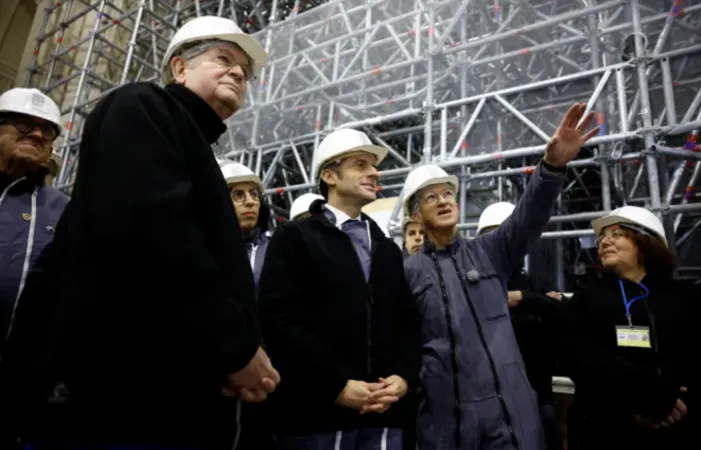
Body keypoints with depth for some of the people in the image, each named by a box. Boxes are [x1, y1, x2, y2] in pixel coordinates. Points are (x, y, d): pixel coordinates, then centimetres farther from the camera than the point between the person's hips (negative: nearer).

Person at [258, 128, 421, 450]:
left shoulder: (388, 250, 20)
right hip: (317, 411, -5)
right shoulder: (294, 237, 1)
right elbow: (280, 320, -10)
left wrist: (404, 377, -2)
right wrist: (338, 386, -14)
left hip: (383, 414, 5)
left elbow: (407, 322, 15)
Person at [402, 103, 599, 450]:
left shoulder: (490, 251, 7)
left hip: (508, 404, 2)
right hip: (444, 412, -1)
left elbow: (529, 217, -10)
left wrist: (553, 164, -25)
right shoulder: (409, 272, 3)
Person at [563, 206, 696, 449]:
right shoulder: (586, 298, 4)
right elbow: (581, 357, -11)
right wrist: (649, 394, -21)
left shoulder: (684, 297, 8)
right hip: (605, 430, -1)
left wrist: (681, 401, -20)